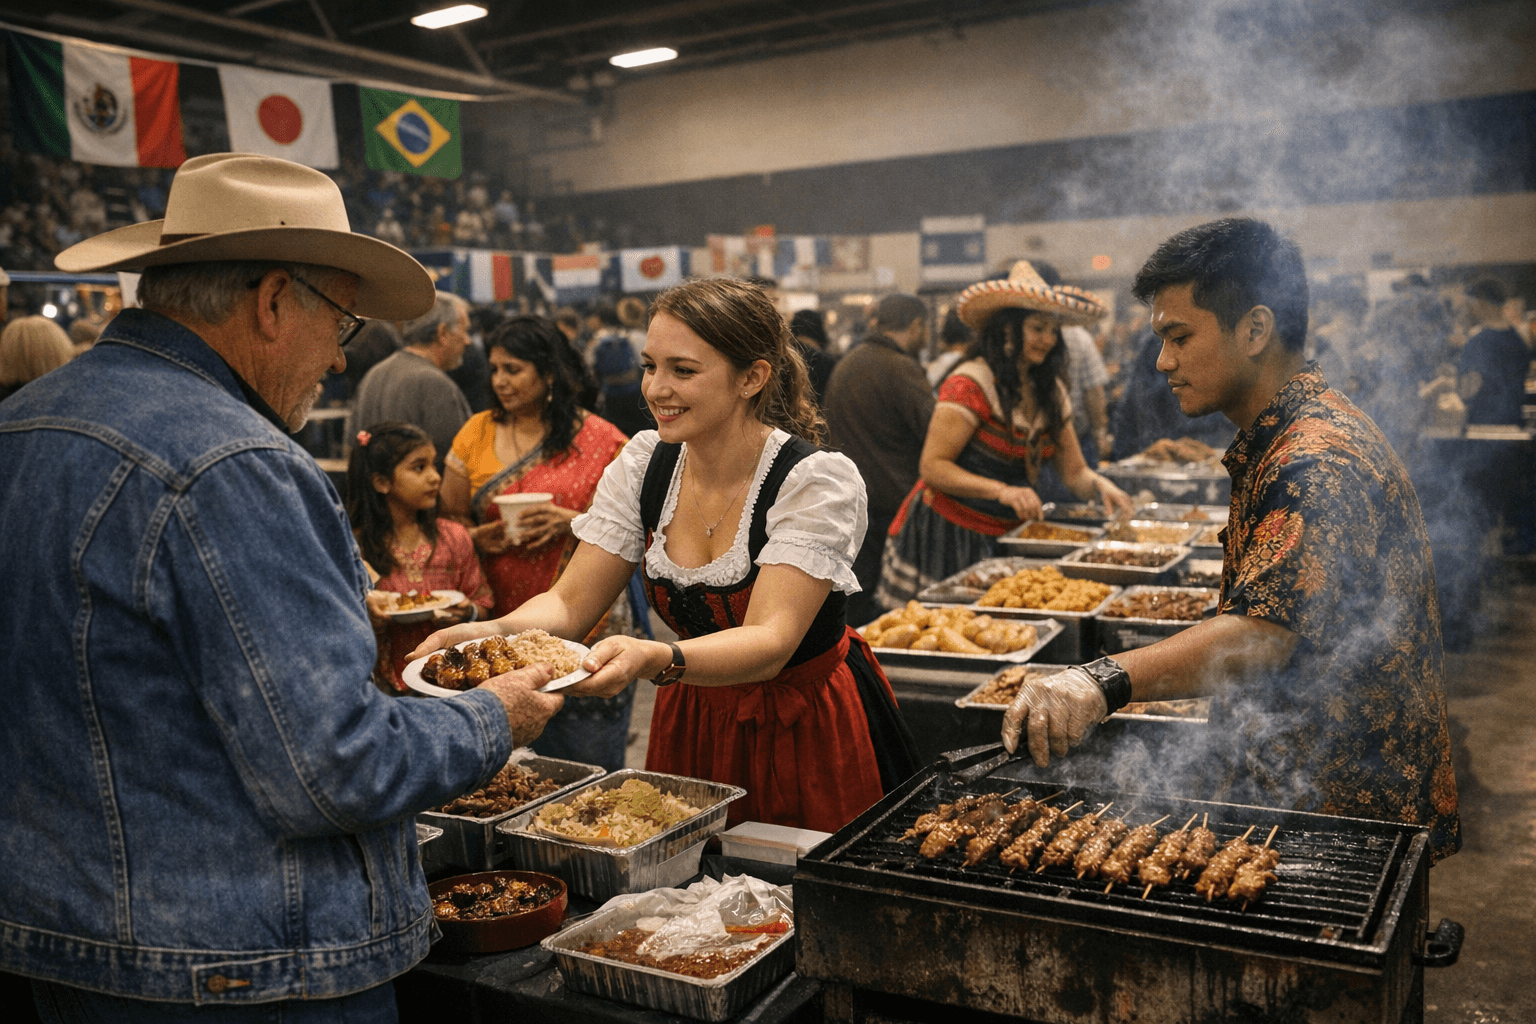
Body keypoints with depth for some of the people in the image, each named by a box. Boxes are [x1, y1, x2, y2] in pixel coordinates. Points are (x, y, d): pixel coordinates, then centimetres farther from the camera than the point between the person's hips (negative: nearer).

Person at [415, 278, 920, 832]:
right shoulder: (644, 464, -7)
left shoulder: (819, 481, -22)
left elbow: (770, 643, -31)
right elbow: (570, 602, -7)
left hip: (810, 730, -4)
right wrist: (494, 632, -28)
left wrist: (656, 659, -49)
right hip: (694, 722, 4)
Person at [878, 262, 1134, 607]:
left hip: (1008, 536, 7)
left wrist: (1099, 485, -11)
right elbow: (932, 467, -18)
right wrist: (1002, 491, -29)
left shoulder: (1051, 390, 9)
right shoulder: (971, 384, -14)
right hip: (952, 535, -6)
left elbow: (1073, 471, 12)